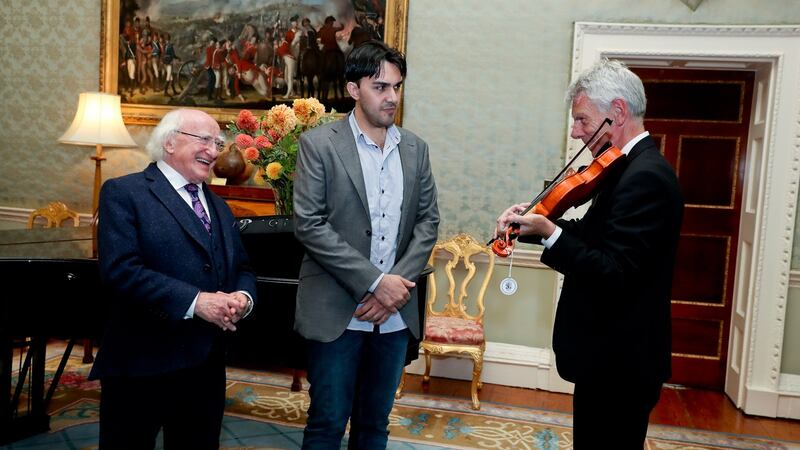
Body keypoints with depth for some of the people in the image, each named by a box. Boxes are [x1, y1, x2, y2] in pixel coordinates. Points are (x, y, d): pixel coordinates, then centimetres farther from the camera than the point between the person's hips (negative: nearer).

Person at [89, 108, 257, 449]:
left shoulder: (219, 207, 17)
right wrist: (194, 301, -23)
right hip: (143, 363, -6)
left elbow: (242, 269, 16)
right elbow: (120, 269, -18)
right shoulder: (123, 192, -6)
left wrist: (244, 298, -7)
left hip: (207, 364, 7)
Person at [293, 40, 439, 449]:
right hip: (337, 311, -4)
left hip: (396, 314, 4)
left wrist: (398, 283, -9)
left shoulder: (415, 149, 9)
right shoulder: (319, 143, -5)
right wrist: (374, 282, -17)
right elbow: (308, 225, -13)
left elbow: (428, 221, 7)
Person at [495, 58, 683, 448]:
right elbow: (593, 235, 12)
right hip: (612, 354, 10)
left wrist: (549, 233, -31)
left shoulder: (645, 177, -23)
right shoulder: (633, 167, 9)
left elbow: (613, 272, -28)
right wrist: (536, 220, -2)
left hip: (620, 362, -10)